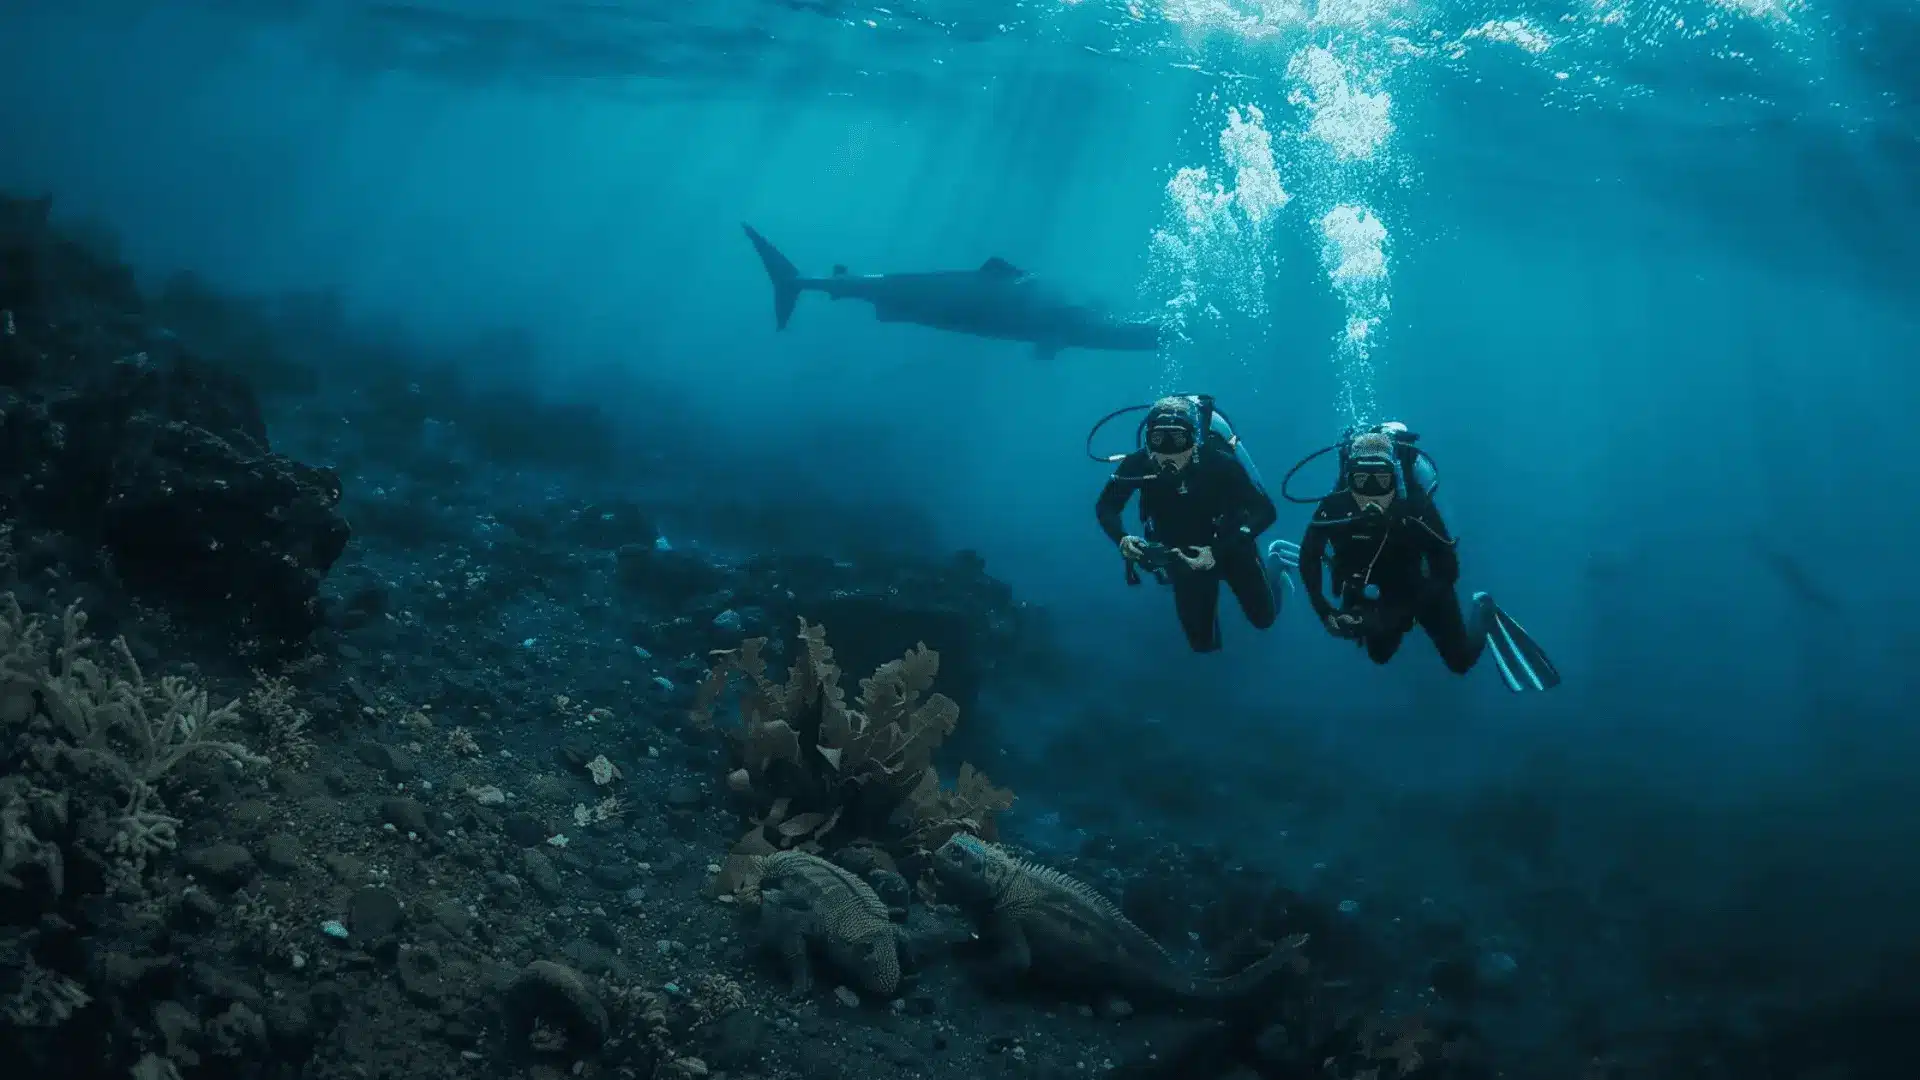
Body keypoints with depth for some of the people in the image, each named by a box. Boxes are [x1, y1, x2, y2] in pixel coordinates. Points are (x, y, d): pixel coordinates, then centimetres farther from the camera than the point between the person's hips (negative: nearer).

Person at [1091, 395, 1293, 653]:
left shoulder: (1218, 462, -36)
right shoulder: (1138, 464, -29)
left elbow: (1265, 511, -35)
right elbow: (1105, 507, -14)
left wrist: (1217, 552, -43)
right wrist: (1122, 540, -35)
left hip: (1230, 545, -2)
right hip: (1185, 553, 2)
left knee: (1263, 617, 13)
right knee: (1203, 642, 12)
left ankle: (1270, 568, 45)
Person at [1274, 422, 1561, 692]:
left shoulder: (1416, 507, -40)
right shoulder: (1335, 506, -34)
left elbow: (1448, 571, -33)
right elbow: (1309, 555, -16)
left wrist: (1398, 614, -39)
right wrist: (1324, 612, -24)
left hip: (1423, 586, -2)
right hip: (1380, 589, 2)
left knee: (1460, 661, 11)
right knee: (1380, 655, 25)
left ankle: (1483, 612, 39)